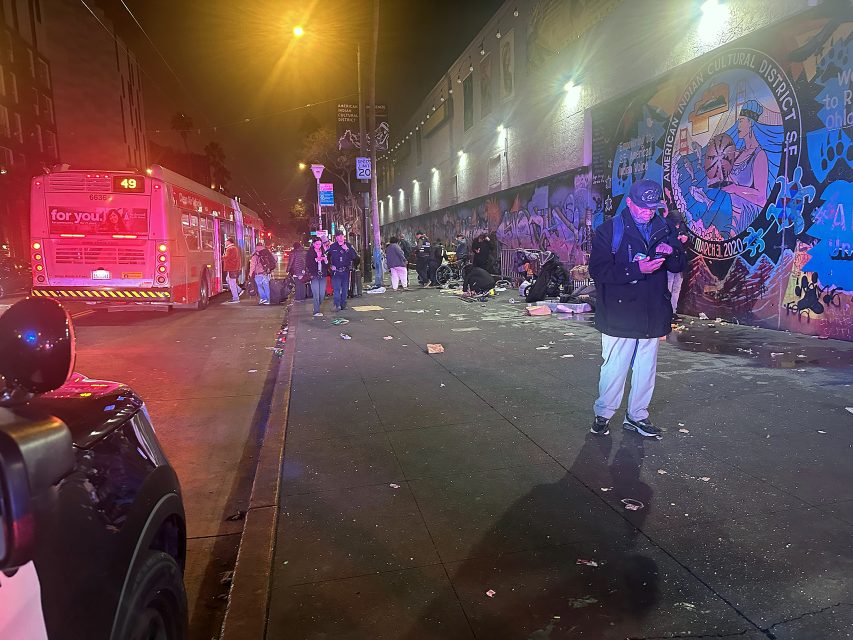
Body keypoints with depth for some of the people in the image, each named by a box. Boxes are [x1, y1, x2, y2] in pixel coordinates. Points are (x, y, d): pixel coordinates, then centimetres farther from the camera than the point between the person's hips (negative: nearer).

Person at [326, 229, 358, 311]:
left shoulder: (348, 245, 4)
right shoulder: (332, 246, 2)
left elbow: (354, 256, -3)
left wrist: (347, 250, -14)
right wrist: (330, 266, 3)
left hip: (346, 271, 2)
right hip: (336, 271, -2)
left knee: (345, 288, 8)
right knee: (336, 288, -12)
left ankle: (343, 305, 17)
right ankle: (337, 305, -14)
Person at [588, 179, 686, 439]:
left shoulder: (664, 228, 9)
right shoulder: (610, 229, -6)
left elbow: (679, 266, 14)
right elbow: (598, 270, -15)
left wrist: (671, 252, -9)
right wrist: (637, 269, -24)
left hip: (652, 315, 5)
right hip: (619, 314, -5)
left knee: (646, 368, 13)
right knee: (614, 368, 2)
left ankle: (637, 415, 28)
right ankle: (603, 414, 20)